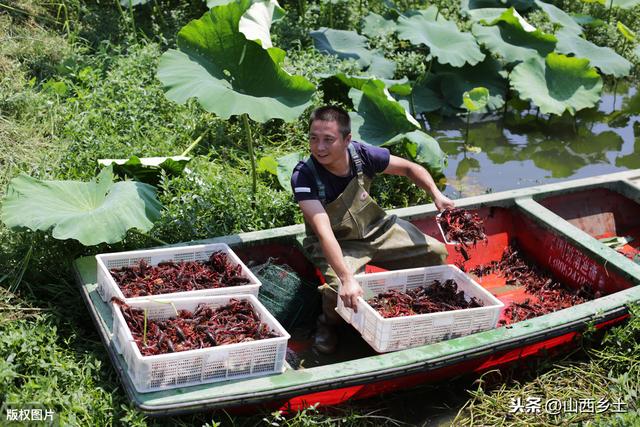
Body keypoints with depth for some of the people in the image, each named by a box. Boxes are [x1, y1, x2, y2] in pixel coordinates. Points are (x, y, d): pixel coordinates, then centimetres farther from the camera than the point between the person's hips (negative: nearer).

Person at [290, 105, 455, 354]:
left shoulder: (362, 155, -19)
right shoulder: (304, 176, -30)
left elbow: (410, 168, 0)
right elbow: (324, 231, -40)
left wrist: (436, 195, -16)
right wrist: (347, 278, -50)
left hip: (377, 229, 5)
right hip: (336, 244, -4)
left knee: (437, 254, -2)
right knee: (338, 289, -34)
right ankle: (328, 324, 3)